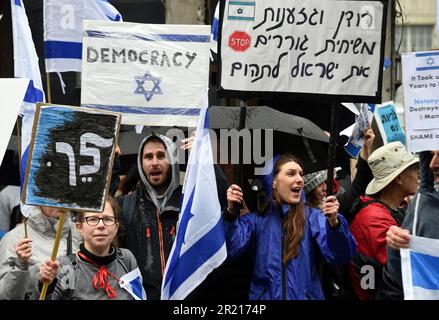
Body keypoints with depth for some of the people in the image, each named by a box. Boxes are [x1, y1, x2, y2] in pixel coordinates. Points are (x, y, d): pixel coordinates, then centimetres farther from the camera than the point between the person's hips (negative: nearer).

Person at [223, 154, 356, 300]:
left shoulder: (313, 217, -4)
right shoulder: (257, 218, -1)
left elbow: (339, 256, -16)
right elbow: (230, 250, -13)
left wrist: (333, 223, -34)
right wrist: (231, 212, -26)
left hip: (305, 296, 0)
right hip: (264, 296, 0)